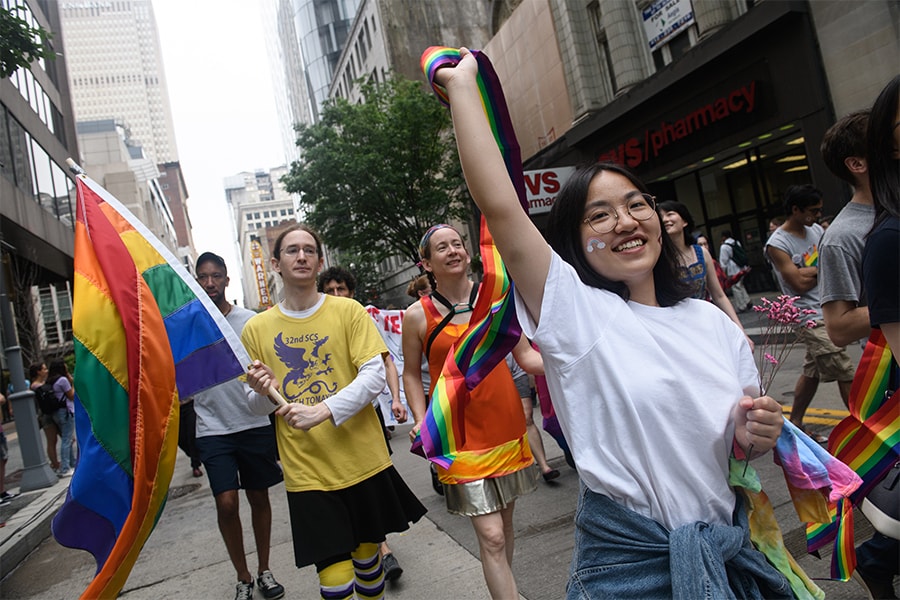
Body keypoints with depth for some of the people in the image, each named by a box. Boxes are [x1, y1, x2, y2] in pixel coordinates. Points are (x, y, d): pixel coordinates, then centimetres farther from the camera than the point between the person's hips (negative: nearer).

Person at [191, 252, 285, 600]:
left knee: (259, 497, 10)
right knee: (226, 502, -7)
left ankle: (264, 570, 29)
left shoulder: (250, 320, 0)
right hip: (213, 429, 0)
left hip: (254, 424, 1)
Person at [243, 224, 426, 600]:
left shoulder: (348, 310, -2)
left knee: (367, 552, 17)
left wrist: (322, 410, -23)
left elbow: (375, 375, -11)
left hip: (363, 460, 0)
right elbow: (257, 406, 8)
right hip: (306, 471, 0)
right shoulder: (257, 329, 2)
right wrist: (263, 392, -15)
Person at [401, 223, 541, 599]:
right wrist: (421, 420, -9)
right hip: (461, 436, -3)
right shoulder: (417, 316, -5)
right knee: (491, 537, -6)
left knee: (505, 522, 19)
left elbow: (525, 355, 3)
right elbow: (411, 374, 5)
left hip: (506, 425, 3)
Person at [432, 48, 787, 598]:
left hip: (732, 553, 5)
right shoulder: (575, 313, -13)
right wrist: (462, 84, -21)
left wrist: (756, 436, -10)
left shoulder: (711, 321, 2)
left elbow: (743, 436, 13)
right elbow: (499, 206, -26)